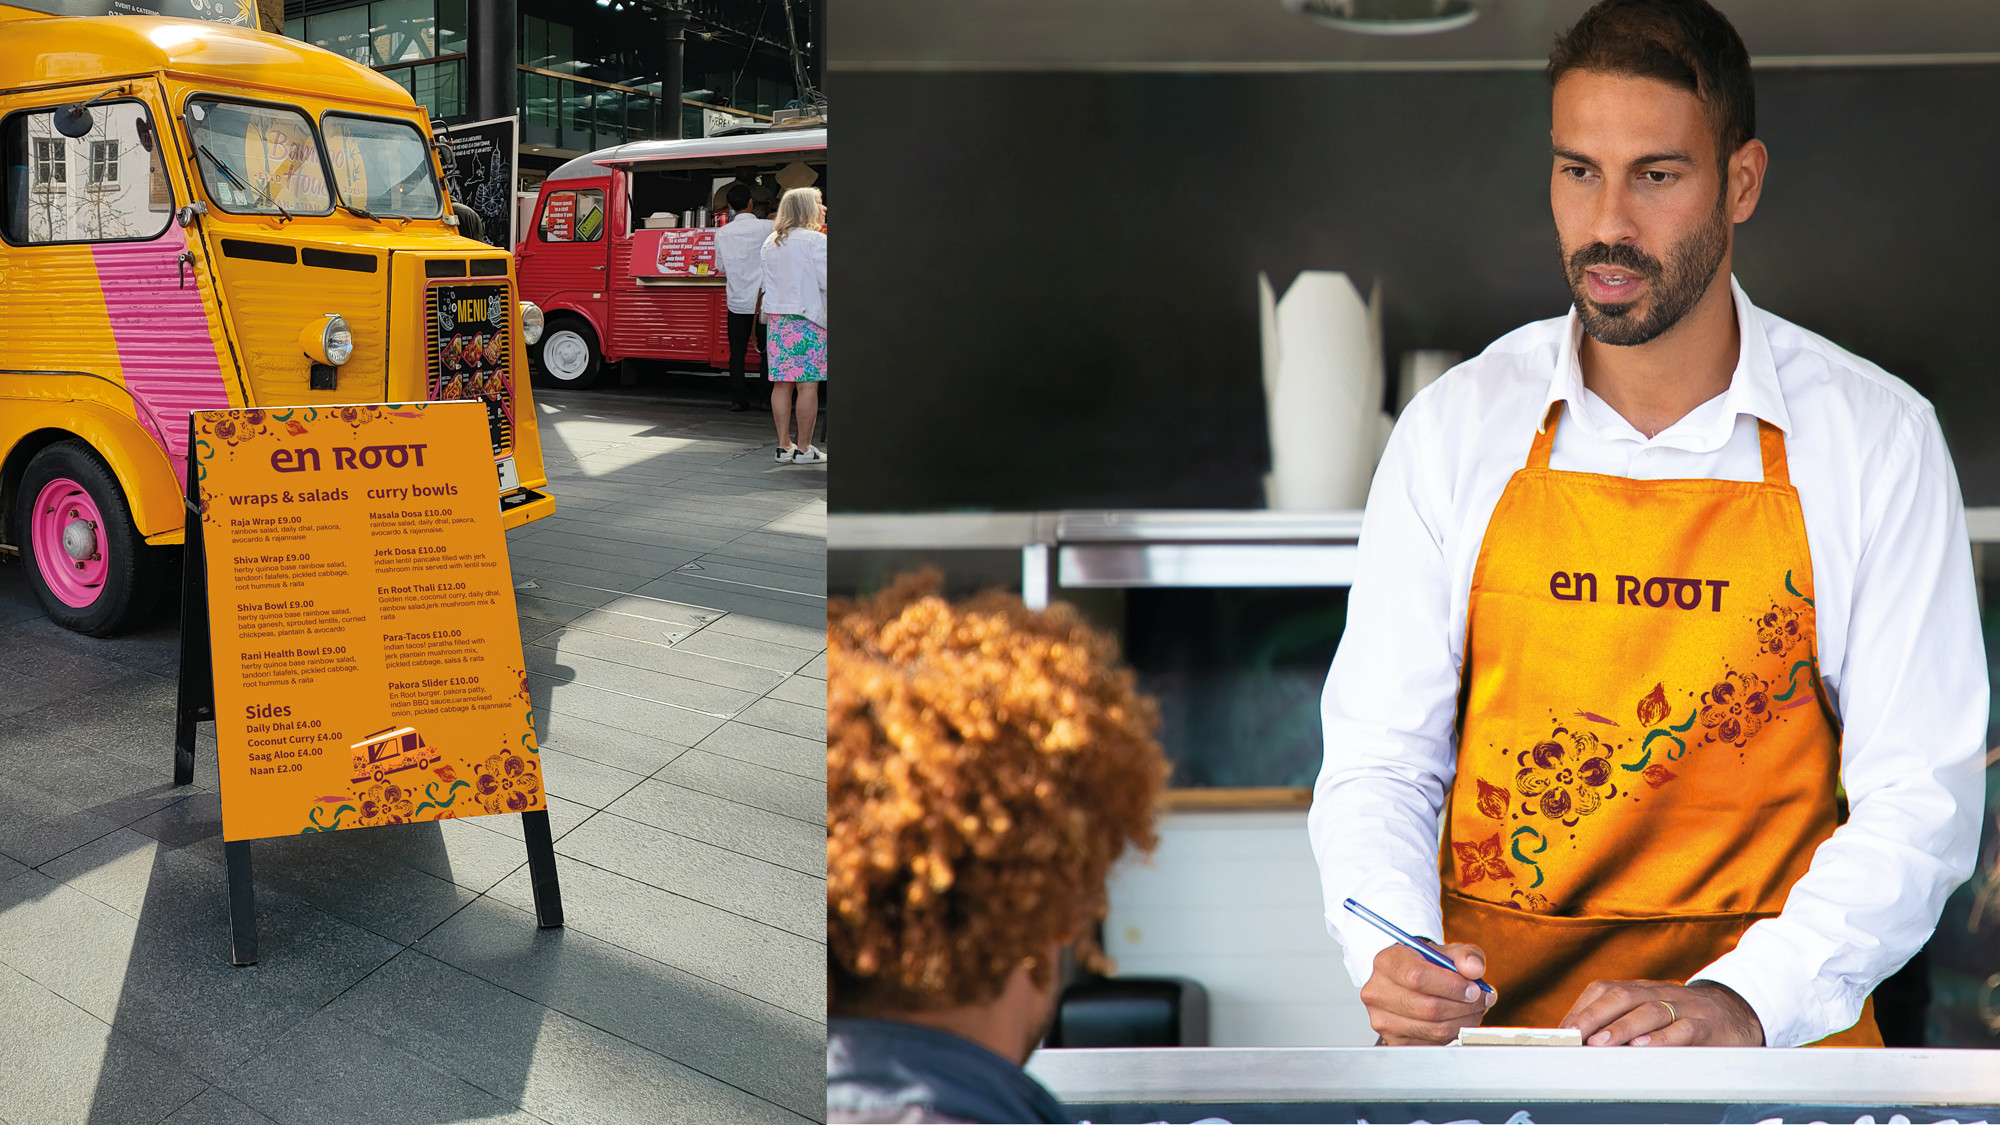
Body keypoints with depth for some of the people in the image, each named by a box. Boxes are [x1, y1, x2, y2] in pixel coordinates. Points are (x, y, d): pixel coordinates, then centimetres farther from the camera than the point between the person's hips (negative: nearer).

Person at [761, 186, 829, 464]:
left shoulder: (770, 242, 11)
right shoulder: (815, 241, -10)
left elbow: (767, 281, 16)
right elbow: (826, 280, -11)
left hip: (777, 317, 7)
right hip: (807, 318, -7)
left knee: (782, 384, 8)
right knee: (808, 385, -3)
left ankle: (784, 445, 11)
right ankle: (803, 449, -2)